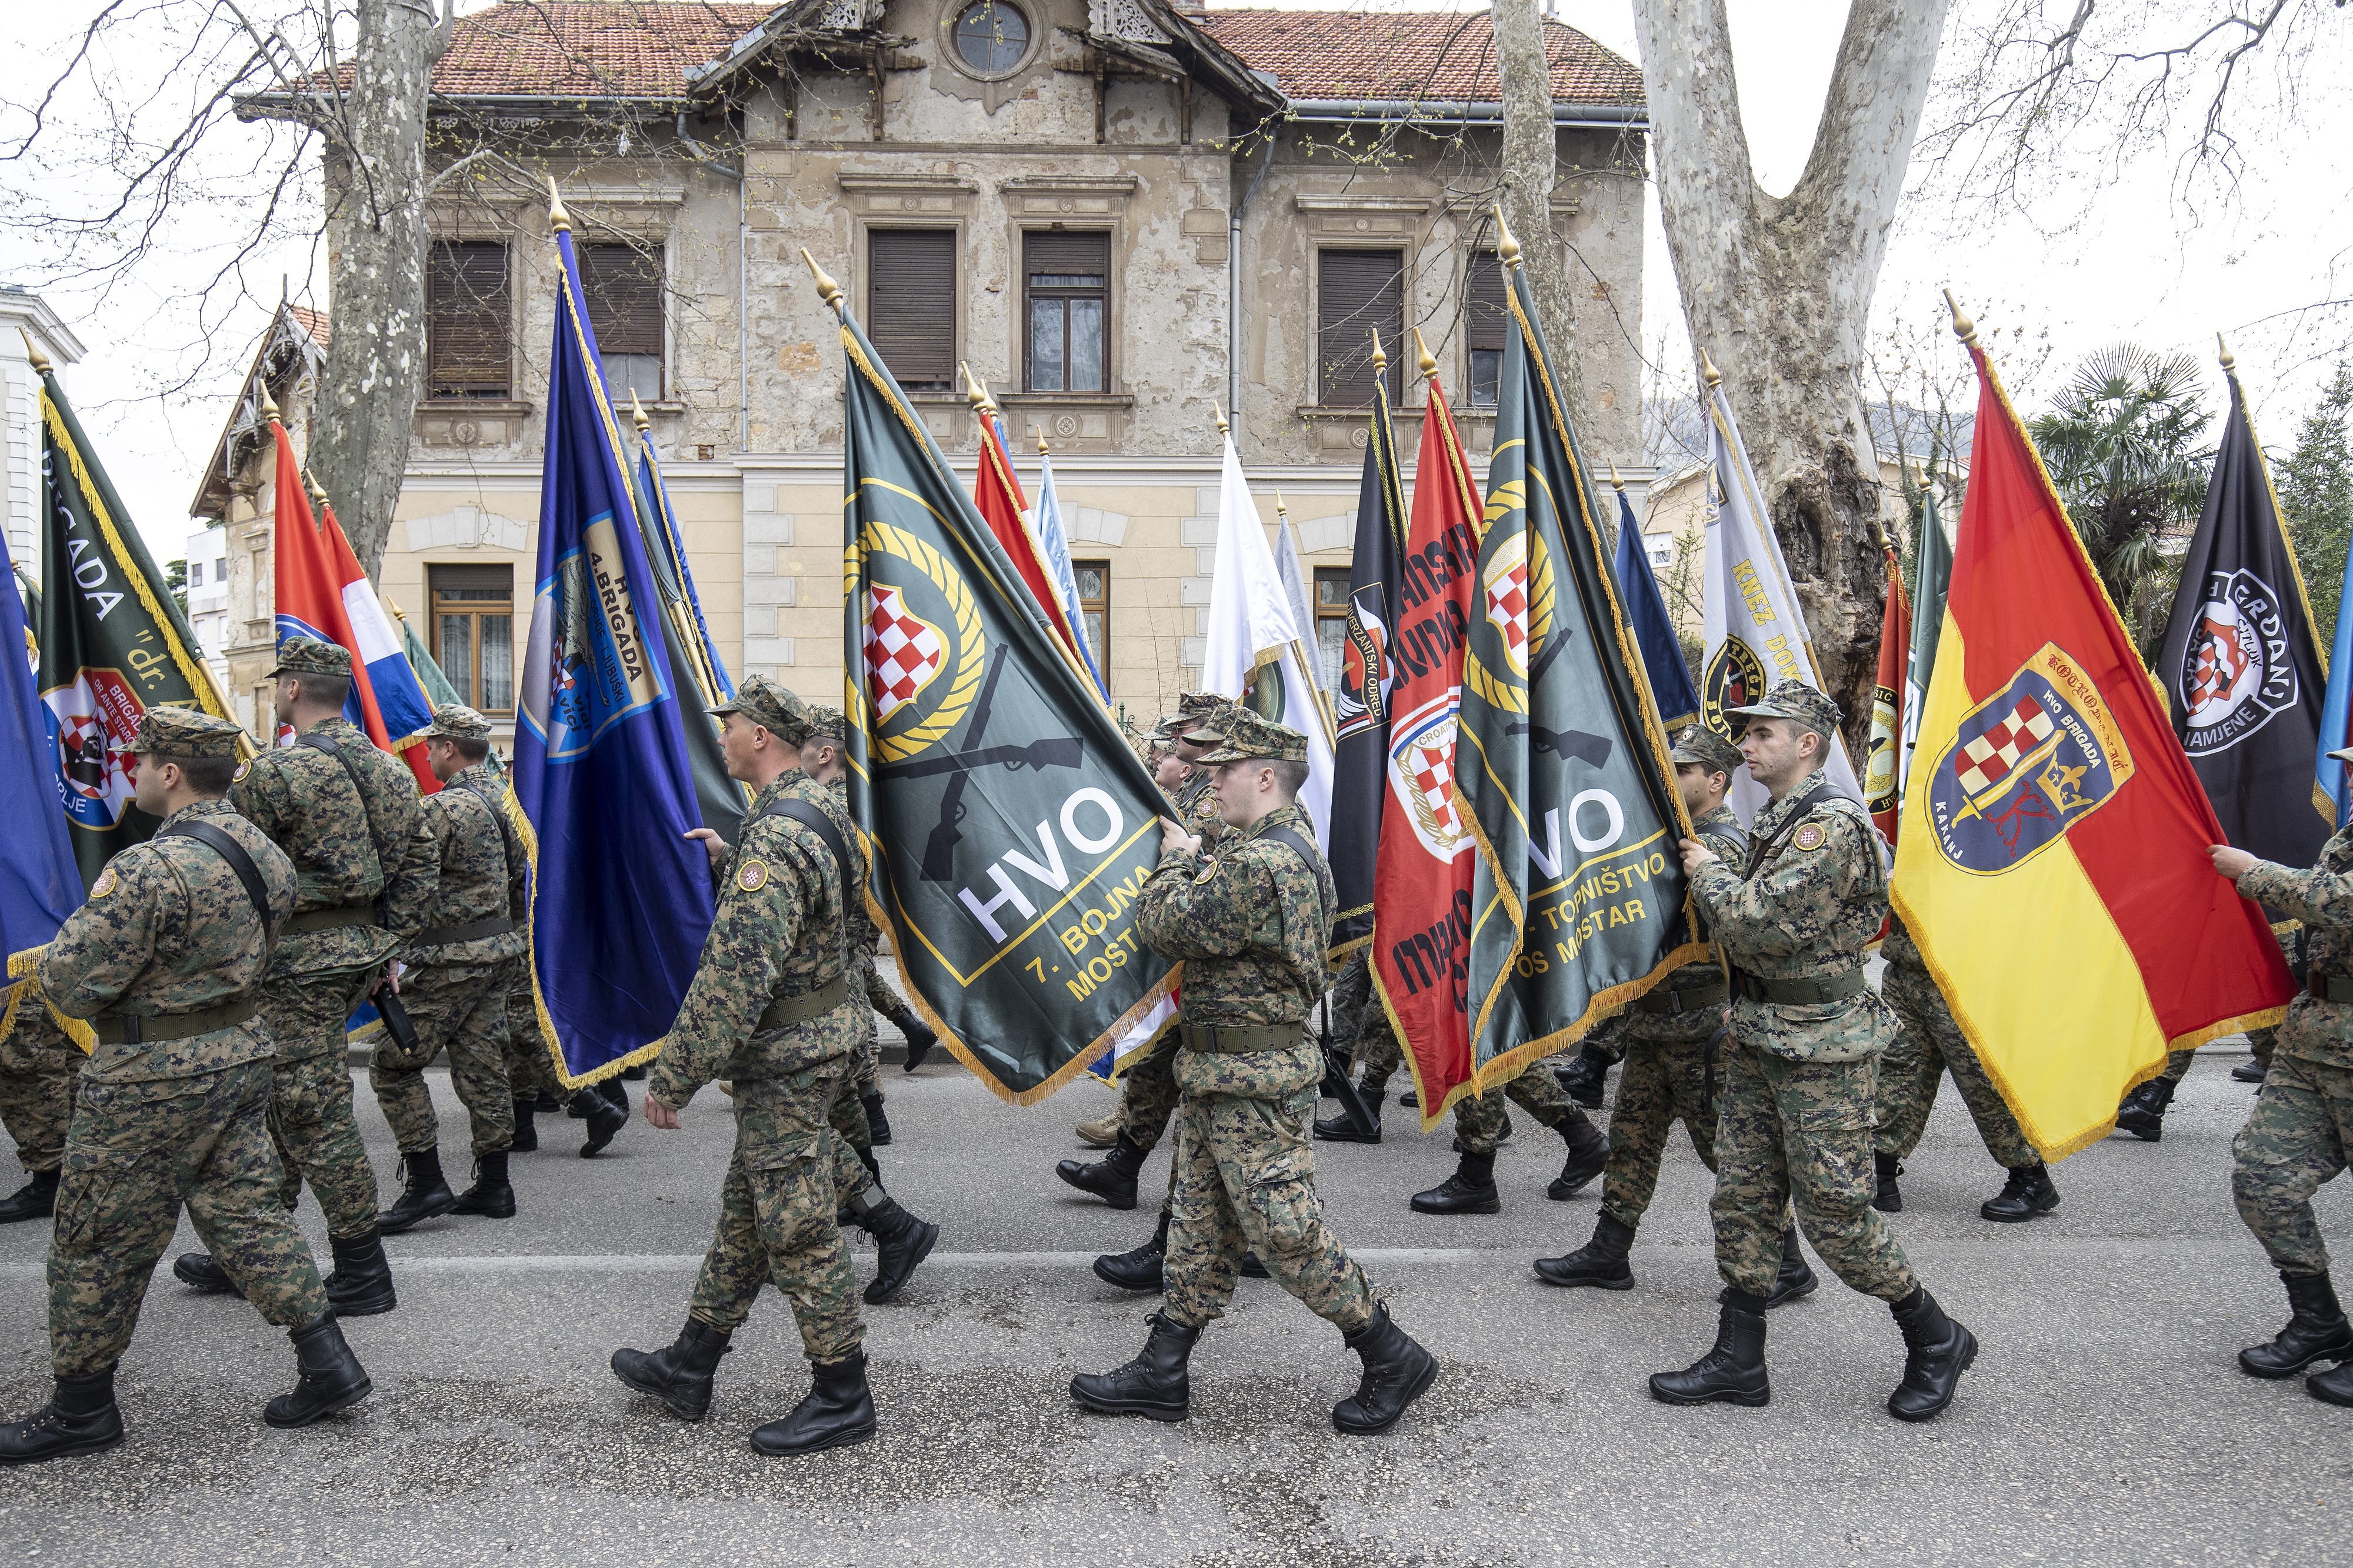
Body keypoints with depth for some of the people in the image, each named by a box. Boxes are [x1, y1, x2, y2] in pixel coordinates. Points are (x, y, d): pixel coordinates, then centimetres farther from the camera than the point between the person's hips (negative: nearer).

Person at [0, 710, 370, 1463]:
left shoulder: (151, 869, -23)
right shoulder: (261, 850, 4)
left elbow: (70, 984, -19)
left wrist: (82, 921, 1)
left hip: (153, 1079, -8)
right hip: (243, 1054, 8)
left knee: (97, 1242, 7)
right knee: (246, 1210, 15)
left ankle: (81, 1407, 20)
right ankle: (326, 1363, 13)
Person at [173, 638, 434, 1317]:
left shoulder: (278, 770, -15)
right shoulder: (387, 769, 9)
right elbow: (422, 860, 10)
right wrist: (387, 942, 14)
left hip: (301, 960, -9)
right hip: (359, 950, 9)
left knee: (314, 1112, -2)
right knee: (278, 1100, 18)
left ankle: (363, 1276, 3)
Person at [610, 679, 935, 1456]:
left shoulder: (775, 836, -24)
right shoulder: (819, 807, 9)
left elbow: (737, 976, -28)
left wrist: (673, 1075, -22)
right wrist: (725, 861, 17)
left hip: (784, 1057, -11)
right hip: (816, 1039, 11)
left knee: (797, 1230, -1)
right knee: (746, 1210, 18)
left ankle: (842, 1397, 11)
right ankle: (689, 1366, 30)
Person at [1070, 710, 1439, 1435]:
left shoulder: (1261, 862, -23)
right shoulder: (1288, 845, 13)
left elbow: (1168, 927, -18)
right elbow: (1216, 916, 18)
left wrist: (1177, 863, -2)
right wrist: (1192, 860, 7)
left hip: (1252, 1081, -11)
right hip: (1221, 1071, 11)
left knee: (1285, 1228, -3)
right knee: (1201, 1222, 14)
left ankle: (1392, 1359, 10)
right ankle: (1162, 1373, 23)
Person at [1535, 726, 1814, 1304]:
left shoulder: (1725, 845, -15)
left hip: (1703, 1024, -9)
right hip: (1653, 1018, 9)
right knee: (1632, 1136, 12)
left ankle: (1786, 1263, 11)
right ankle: (1608, 1253, 21)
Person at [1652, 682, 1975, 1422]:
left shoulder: (1831, 826, -18)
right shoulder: (1774, 822, 14)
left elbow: (1762, 928, -23)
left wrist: (1709, 873, -9)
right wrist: (1713, 875, 8)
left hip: (1820, 1049, -9)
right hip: (1759, 1041, 9)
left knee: (1834, 1211, -3)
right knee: (1741, 1197, 9)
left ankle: (1936, 1340, 17)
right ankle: (1738, 1361, 17)